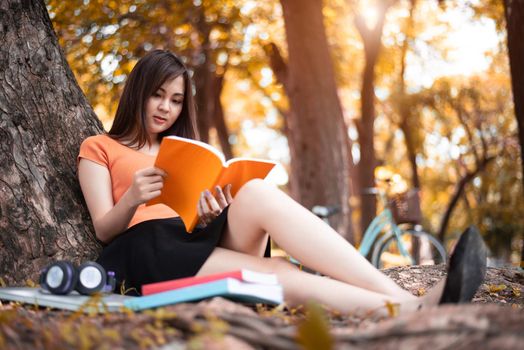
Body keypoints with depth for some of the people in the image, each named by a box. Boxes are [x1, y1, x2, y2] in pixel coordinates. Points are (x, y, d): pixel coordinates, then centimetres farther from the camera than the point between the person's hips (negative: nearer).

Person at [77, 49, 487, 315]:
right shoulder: (98, 148, 17)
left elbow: (195, 210, 16)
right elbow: (104, 228, 3)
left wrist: (210, 214, -9)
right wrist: (131, 199, -20)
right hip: (148, 250, -3)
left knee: (256, 192, -31)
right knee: (275, 273, -32)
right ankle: (409, 311, -52)